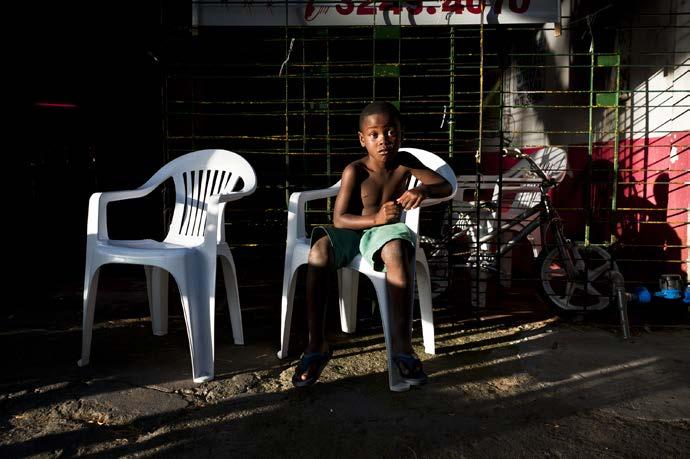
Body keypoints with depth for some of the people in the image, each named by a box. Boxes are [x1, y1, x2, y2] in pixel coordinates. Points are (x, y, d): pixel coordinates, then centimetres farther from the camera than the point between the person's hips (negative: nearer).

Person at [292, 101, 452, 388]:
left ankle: (402, 343, -35)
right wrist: (376, 219, -31)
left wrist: (424, 190, -24)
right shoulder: (355, 171, -9)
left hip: (386, 232, 1)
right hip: (352, 233, 0)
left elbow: (446, 186, -1)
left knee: (397, 248, -39)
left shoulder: (405, 163, -1)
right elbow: (339, 219, -14)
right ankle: (316, 345, -26)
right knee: (320, 249, -34)